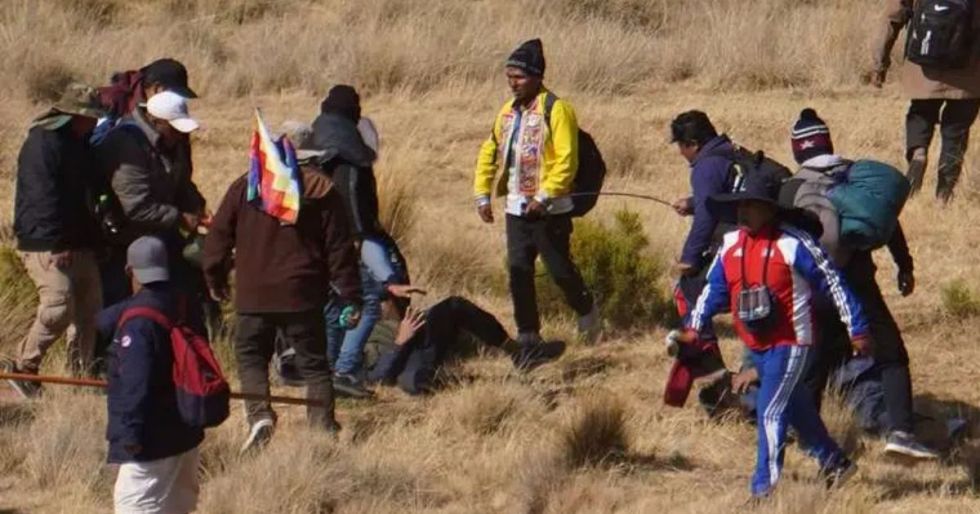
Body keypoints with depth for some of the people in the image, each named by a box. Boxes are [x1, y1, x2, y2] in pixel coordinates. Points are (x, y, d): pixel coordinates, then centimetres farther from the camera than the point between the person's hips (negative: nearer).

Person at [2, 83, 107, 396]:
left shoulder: (80, 143, 17)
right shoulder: (42, 144, -14)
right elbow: (43, 197, -20)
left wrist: (93, 239, 21)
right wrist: (56, 245, -24)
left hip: (79, 245, 9)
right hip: (46, 246, -9)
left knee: (88, 308, 6)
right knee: (59, 306, -18)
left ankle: (82, 376, 11)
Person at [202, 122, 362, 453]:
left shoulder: (246, 186, 1)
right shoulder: (322, 192, -1)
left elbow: (219, 235, 4)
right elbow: (339, 249, -1)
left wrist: (215, 277, 18)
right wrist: (351, 296, 5)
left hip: (254, 295, 0)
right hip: (303, 295, 0)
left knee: (250, 354, 12)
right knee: (313, 362, 9)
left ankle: (259, 413, -10)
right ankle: (323, 424, 1)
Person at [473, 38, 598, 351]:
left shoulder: (556, 110, -11)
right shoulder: (508, 111, 12)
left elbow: (566, 160, -18)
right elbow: (490, 153, 18)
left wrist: (545, 196, -23)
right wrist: (483, 194, 9)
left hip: (549, 211, -7)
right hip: (516, 208, 7)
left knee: (559, 268, 1)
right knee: (519, 274, 5)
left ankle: (586, 311, 27)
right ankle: (528, 337, 12)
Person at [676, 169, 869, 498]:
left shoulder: (793, 244, -17)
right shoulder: (731, 245, 3)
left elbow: (833, 284, -12)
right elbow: (714, 287, 13)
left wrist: (856, 329, -10)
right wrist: (694, 327, 2)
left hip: (790, 344, -8)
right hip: (757, 346, 8)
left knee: (770, 412, -15)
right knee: (795, 409, 20)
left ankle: (763, 489, -13)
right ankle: (835, 464, 37)